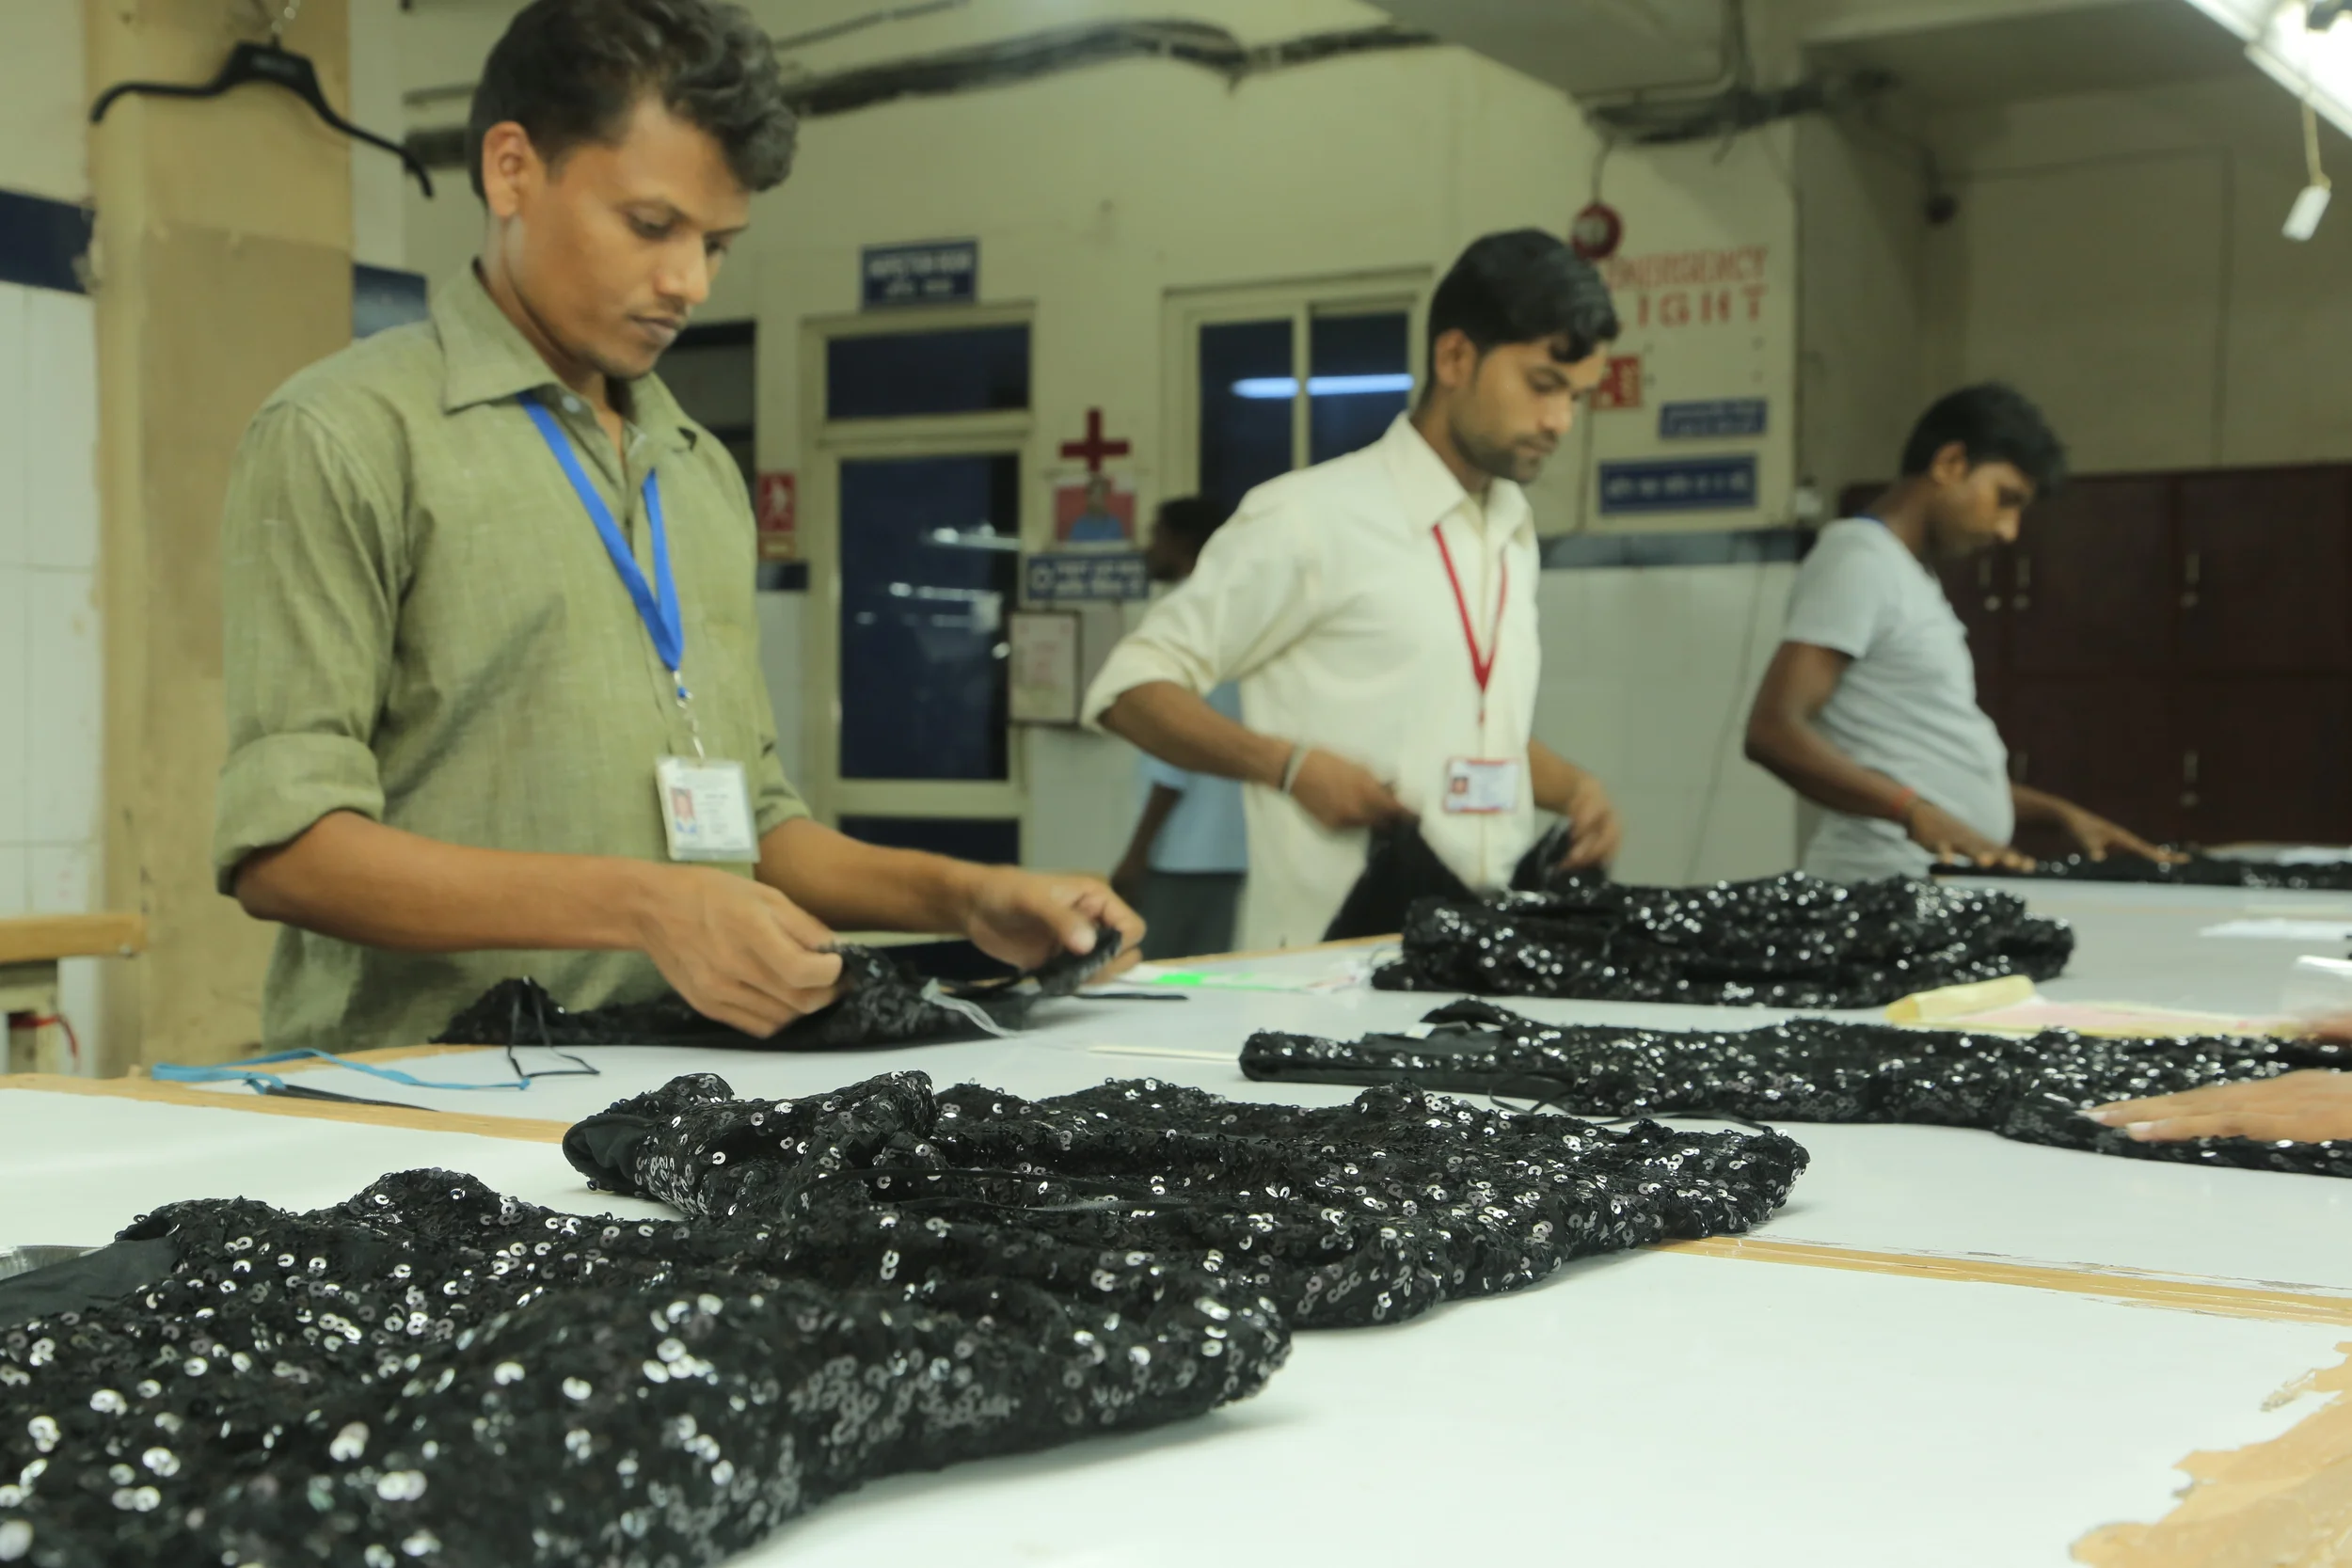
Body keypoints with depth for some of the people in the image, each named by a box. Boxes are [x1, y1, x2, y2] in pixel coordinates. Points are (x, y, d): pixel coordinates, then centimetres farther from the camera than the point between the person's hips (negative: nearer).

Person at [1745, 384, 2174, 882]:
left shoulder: (1914, 578, 22)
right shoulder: (1859, 561, -6)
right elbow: (1772, 732, -19)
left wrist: (2057, 813, 17)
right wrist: (1915, 812, -27)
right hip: (1886, 885, -9)